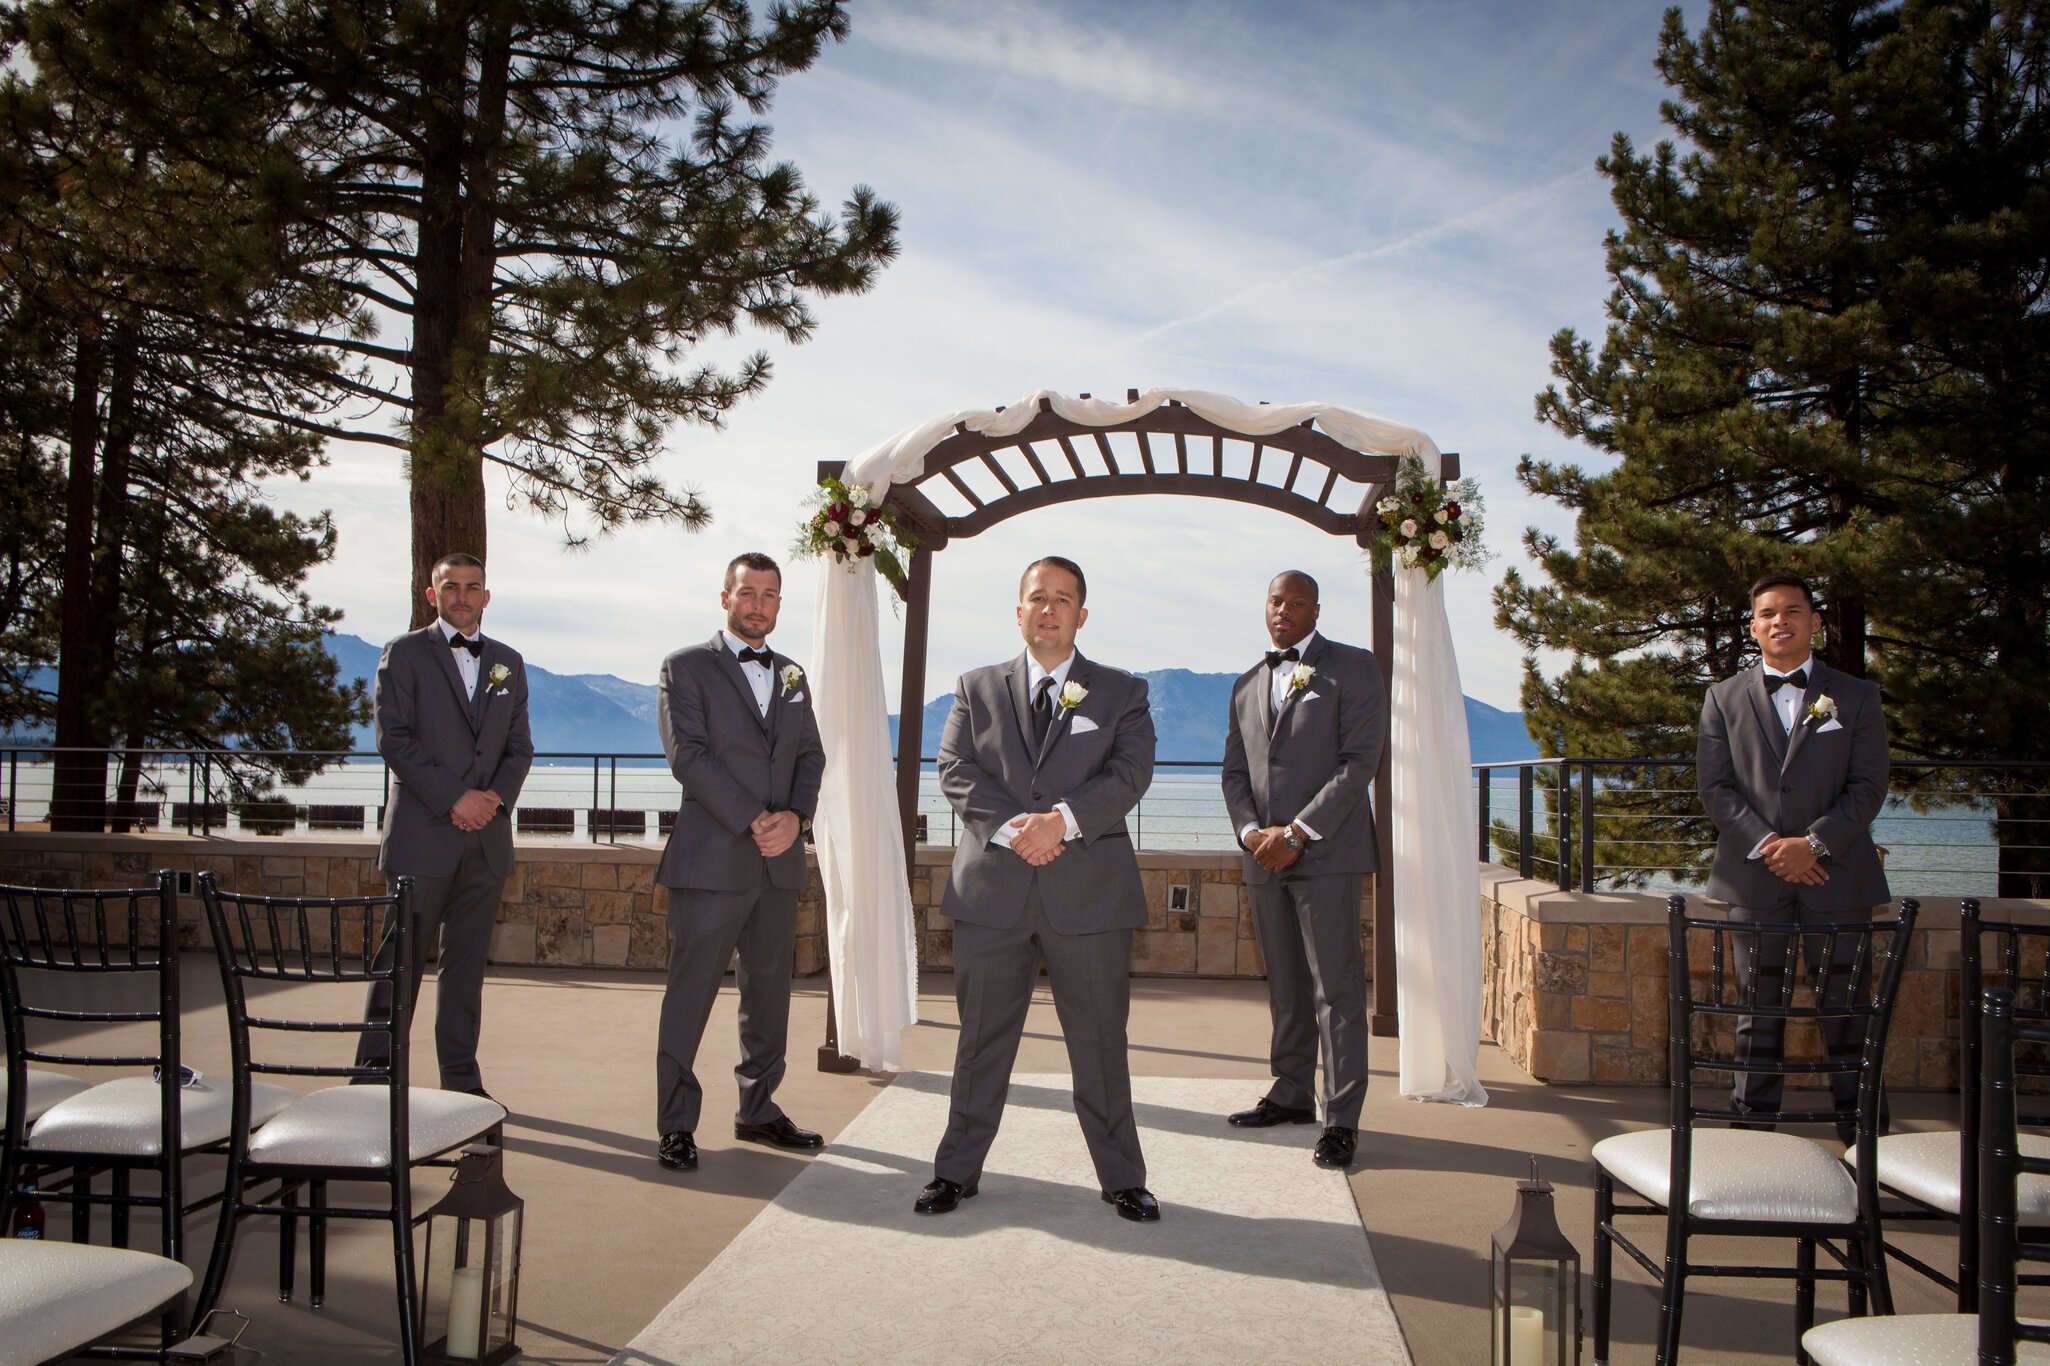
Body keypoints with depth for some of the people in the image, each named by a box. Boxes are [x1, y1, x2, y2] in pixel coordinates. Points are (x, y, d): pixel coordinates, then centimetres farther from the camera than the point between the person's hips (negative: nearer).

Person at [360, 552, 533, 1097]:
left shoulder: (508, 662, 16)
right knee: (402, 959, -1)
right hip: (422, 834, -4)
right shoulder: (404, 653, 2)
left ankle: (461, 1078, 15)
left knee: (468, 962, 8)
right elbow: (394, 738, -7)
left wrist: (497, 796, -6)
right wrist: (454, 798, -14)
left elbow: (520, 745, 14)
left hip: (487, 837, 4)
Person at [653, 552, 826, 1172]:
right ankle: (676, 1125, 9)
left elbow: (811, 755, 12)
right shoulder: (687, 667, 0)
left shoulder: (792, 676, 17)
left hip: (780, 863, 6)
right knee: (690, 994, -1)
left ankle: (758, 1110, 24)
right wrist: (752, 821, -15)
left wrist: (795, 816, -7)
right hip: (711, 859, -5)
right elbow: (687, 753, -10)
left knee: (770, 992, 11)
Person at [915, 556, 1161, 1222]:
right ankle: (957, 1171, 23)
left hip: (1089, 890, -1)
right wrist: (1013, 827, -15)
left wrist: (1063, 818, -20)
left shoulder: (1122, 692, 8)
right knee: (981, 1039, 10)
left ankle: (1122, 1178, 20)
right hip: (993, 890, 1)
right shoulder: (978, 688, 12)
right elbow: (955, 771, 0)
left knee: (1101, 1042, 6)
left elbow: (1130, 772, -5)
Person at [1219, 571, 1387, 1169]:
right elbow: (1234, 771, 17)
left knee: (1336, 988, -6)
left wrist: (1296, 833, -14)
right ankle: (1292, 1095, 23)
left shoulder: (1353, 667, 0)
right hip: (1264, 855, 6)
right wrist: (1250, 831, -3)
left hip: (1324, 852, -6)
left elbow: (1360, 760, -9)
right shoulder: (1247, 685, 18)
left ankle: (1342, 1119, -3)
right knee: (1285, 986, 12)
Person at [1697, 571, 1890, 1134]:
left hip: (1835, 874, 0)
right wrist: (1766, 846, -11)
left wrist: (1814, 842, -13)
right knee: (1758, 1003, 6)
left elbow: (1868, 786, 0)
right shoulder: (1723, 699, 9)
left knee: (1847, 1003, 3)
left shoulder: (1857, 697, 8)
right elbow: (1715, 787, 2)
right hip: (1754, 876, 1)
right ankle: (1754, 1124, 13)